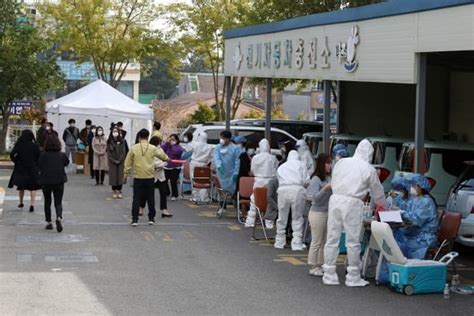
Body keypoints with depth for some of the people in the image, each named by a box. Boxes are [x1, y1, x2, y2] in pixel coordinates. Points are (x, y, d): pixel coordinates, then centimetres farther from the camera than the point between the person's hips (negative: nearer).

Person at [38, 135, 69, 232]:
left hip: (46, 181, -1)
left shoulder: (43, 156, -8)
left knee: (47, 202, 16)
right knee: (58, 202, 4)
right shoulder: (62, 155, -3)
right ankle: (59, 218, -23)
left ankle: (48, 222, 16)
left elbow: (40, 168, -6)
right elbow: (66, 163, 12)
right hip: (59, 181, 1)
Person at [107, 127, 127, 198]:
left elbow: (123, 151, -3)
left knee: (120, 176, -2)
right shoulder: (109, 141, 1)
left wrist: (119, 160, -10)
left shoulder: (122, 141, 0)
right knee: (113, 176, 0)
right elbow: (108, 152, -1)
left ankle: (119, 191, 3)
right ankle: (114, 191, 5)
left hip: (120, 162, 0)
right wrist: (114, 160, -9)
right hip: (112, 162, 0)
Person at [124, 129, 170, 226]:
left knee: (136, 199, 2)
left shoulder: (134, 148, -3)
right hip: (150, 177, 1)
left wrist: (126, 173, 11)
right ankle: (151, 218, 16)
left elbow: (128, 162, 0)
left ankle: (134, 219, -1)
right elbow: (163, 156, 17)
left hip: (138, 177, -1)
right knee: (150, 198, 11)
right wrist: (168, 159, 39)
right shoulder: (153, 148, 0)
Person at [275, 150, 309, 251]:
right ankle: (297, 244, 1)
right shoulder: (301, 165, 16)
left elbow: (279, 180, 15)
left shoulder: (281, 167, 25)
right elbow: (306, 180, 9)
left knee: (282, 217, 12)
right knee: (297, 218, 4)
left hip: (283, 190, 2)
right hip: (297, 189, -2)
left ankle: (279, 242, 20)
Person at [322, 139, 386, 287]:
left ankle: (329, 275, 14)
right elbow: (377, 190, 13)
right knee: (353, 241, 4)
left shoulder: (341, 162, 10)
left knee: (332, 239, 9)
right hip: (352, 203, -4)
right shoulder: (369, 169, 1)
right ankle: (353, 278, 11)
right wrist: (381, 205, 31)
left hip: (335, 199, 4)